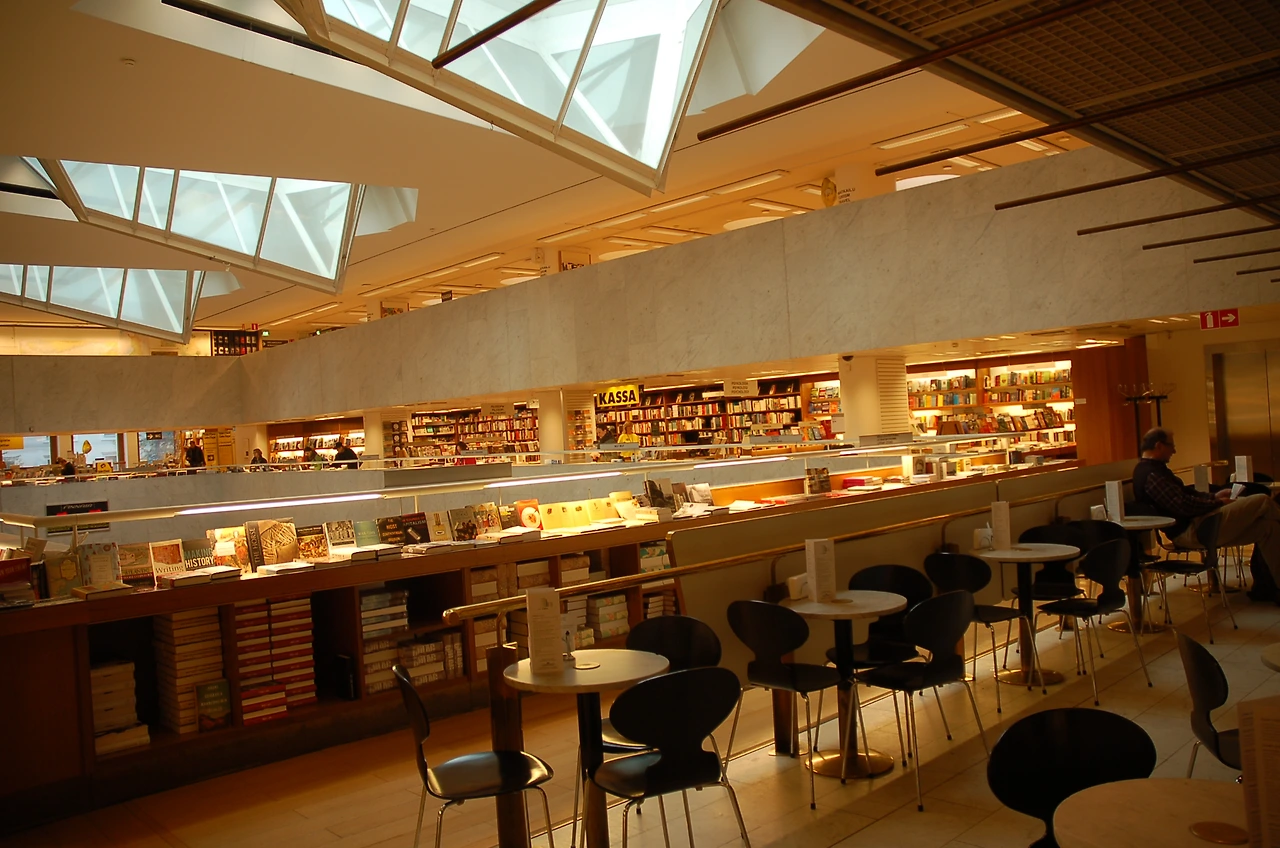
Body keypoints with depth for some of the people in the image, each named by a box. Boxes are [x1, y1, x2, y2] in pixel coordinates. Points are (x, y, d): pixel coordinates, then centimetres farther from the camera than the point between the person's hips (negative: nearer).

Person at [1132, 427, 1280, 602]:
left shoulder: (1150, 469, 16)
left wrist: (1214, 496, 11)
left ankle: (1264, 587, 11)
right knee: (1263, 502, -11)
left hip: (1189, 527, 11)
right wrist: (1216, 502, -10)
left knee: (1266, 525, 6)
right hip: (1191, 530, -11)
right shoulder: (1151, 474, -20)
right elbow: (1183, 505, -25)